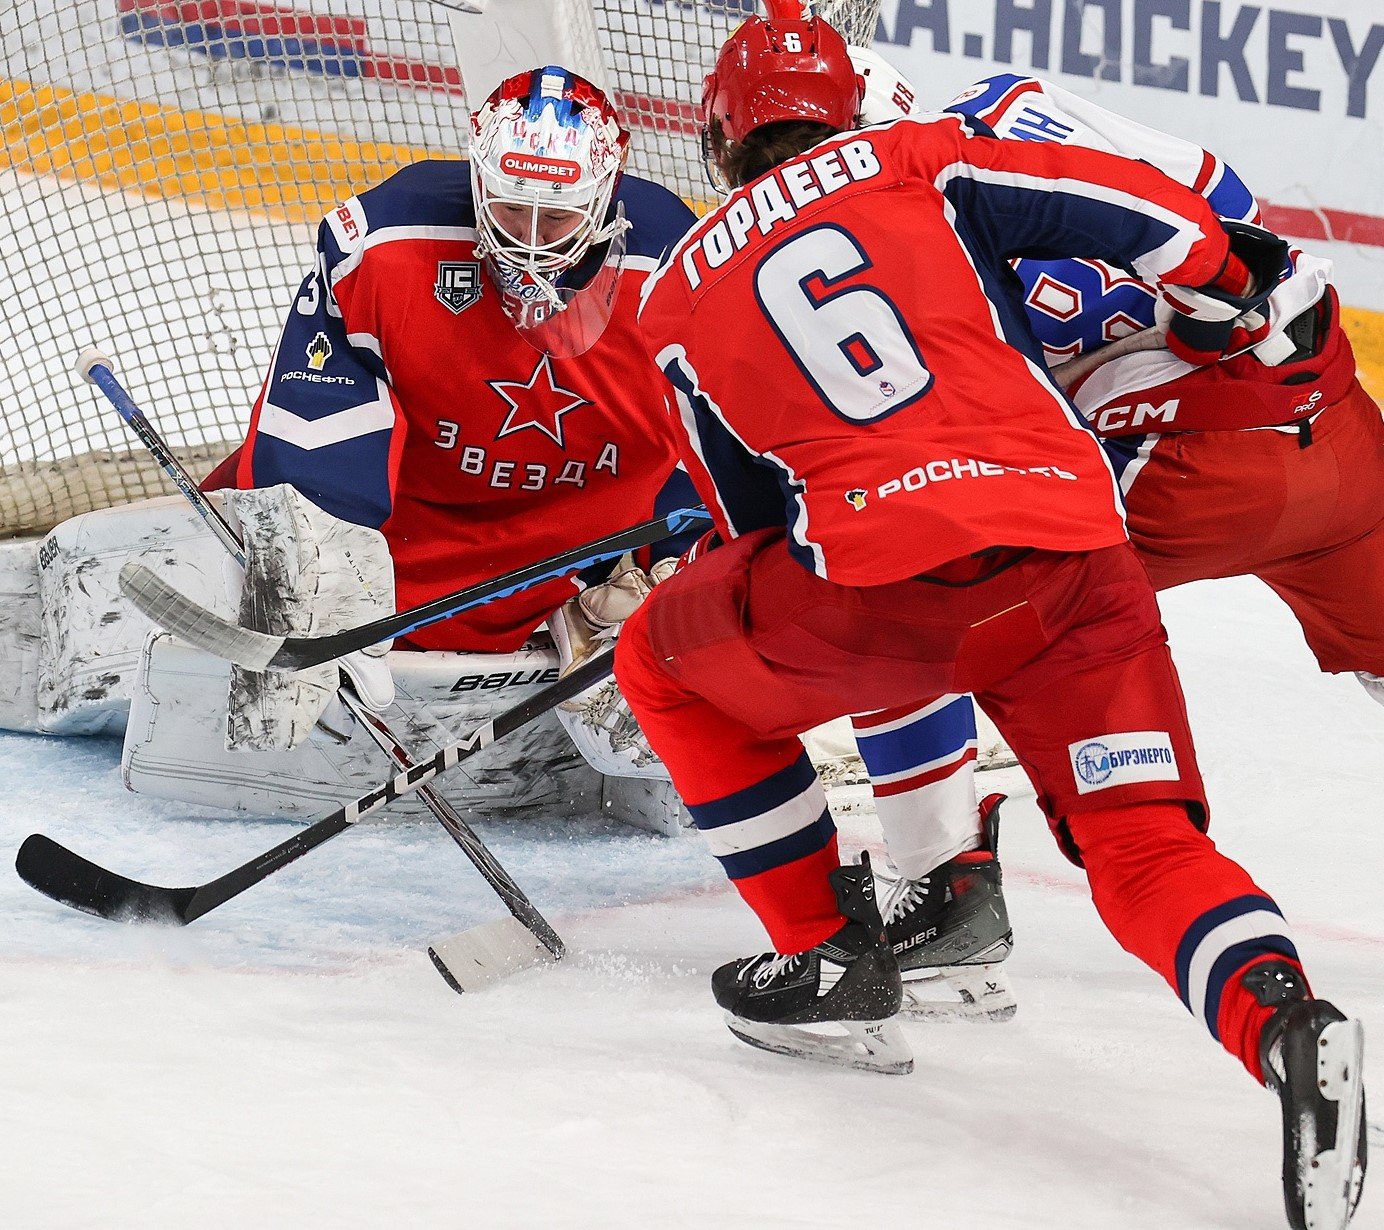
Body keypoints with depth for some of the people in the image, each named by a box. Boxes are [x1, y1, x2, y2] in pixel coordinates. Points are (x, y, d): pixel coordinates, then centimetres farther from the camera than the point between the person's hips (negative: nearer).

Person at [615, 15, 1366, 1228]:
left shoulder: (680, 294, 20)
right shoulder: (912, 160, 18)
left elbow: (756, 521, 24)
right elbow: (1123, 204, 9)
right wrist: (1226, 271, 27)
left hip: (883, 574, -1)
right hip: (1078, 552, 1)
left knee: (667, 662, 26)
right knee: (1145, 851, 6)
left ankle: (830, 957, 25)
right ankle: (1282, 1020, -25)